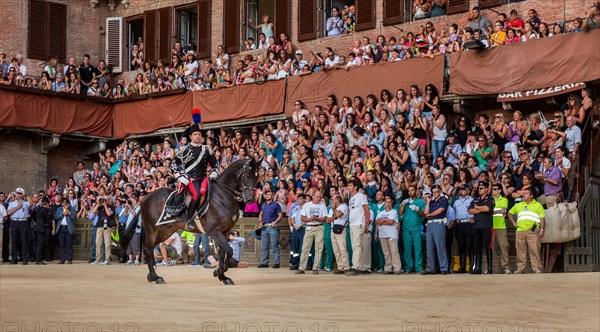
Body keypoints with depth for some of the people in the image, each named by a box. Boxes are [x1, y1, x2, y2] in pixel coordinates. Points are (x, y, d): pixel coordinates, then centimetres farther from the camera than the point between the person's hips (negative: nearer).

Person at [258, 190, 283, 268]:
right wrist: (260, 222, 6)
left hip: (272, 227, -6)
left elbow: (280, 215, -3)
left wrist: (275, 222, -16)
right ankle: (264, 262, 13)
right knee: (264, 246, 8)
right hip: (264, 227, 6)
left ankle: (276, 263, -5)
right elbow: (260, 214, 24)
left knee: (274, 246, -7)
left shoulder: (276, 205, -1)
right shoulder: (263, 205, 16)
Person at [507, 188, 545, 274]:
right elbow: (510, 213, 30)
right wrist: (514, 223, 16)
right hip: (520, 230, 4)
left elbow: (542, 219, 1)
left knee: (534, 250, -10)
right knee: (520, 250, 4)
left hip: (532, 231, -4)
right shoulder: (518, 205, 20)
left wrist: (542, 230, -10)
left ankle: (537, 269, -10)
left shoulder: (537, 205, 9)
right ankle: (520, 268, 9)